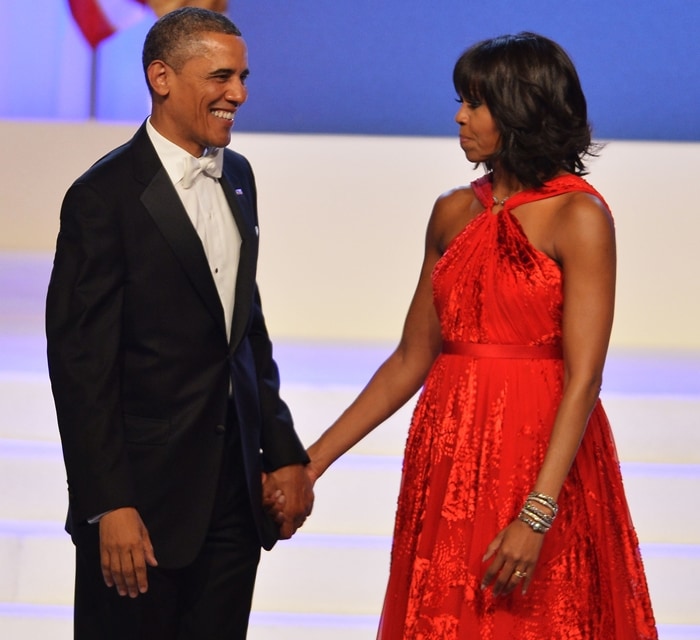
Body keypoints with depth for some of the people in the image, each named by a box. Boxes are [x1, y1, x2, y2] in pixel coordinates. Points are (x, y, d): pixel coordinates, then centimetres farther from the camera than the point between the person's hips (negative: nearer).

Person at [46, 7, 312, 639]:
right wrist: (109, 507, -18)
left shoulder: (237, 176, 12)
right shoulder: (105, 196, -12)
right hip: (143, 493, -6)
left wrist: (283, 451, 14)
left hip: (235, 489, 7)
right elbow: (81, 365, -14)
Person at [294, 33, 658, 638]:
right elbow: (411, 359, 12)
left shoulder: (579, 217, -10)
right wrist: (314, 459, 8)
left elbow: (582, 379, -16)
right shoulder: (455, 214, 8)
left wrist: (536, 516, -24)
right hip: (449, 460, 6)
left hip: (542, 462, -6)